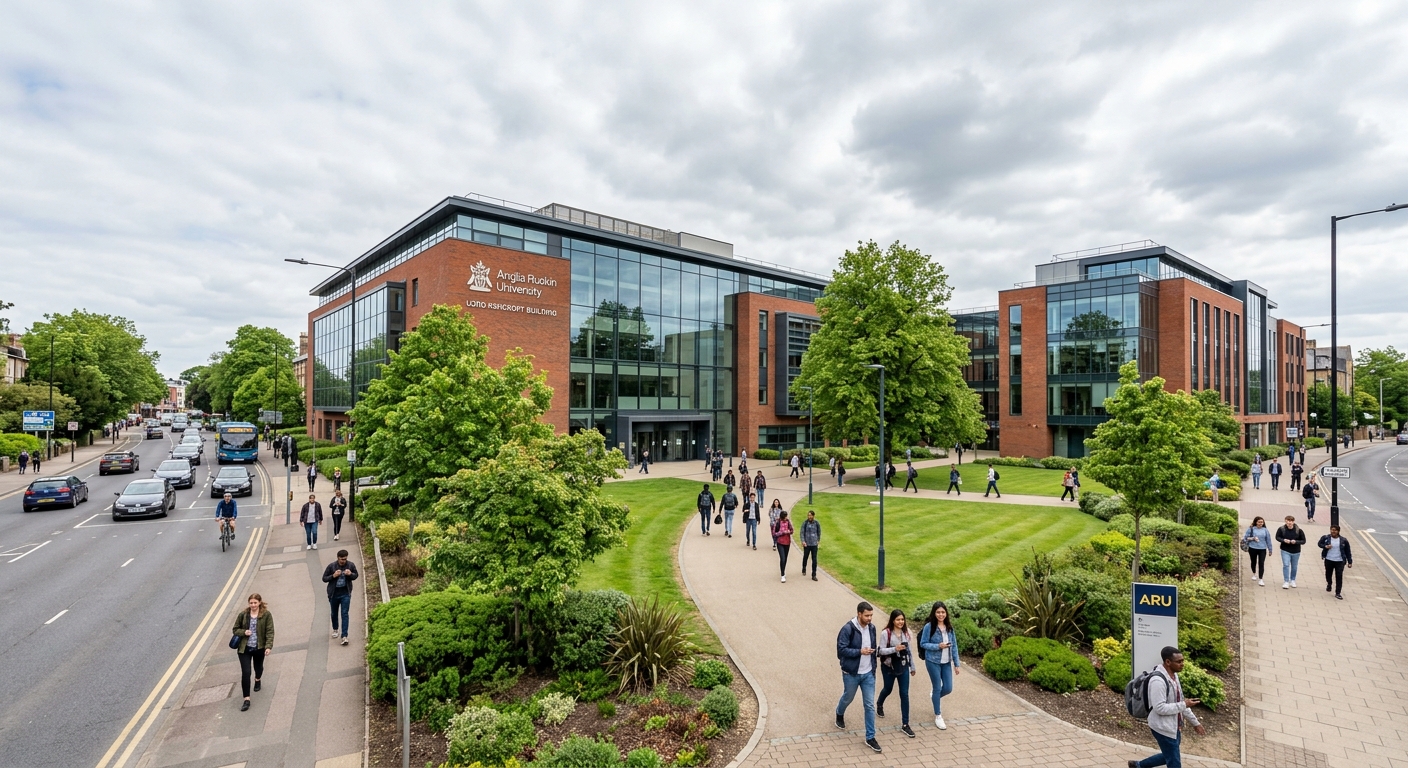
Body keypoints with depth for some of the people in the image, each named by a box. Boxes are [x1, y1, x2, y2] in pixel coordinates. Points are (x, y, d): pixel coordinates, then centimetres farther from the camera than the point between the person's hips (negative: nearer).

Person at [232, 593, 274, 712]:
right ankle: (246, 699, -2)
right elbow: (235, 629, 5)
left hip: (259, 648, 0)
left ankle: (257, 680, 58)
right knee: (245, 672, -8)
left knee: (258, 667, 23)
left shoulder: (266, 615, -12)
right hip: (244, 648, 0)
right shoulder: (243, 614, -6)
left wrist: (269, 646, -22)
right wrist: (243, 632, -17)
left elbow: (270, 632, -13)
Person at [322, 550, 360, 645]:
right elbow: (324, 578, -4)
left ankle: (344, 636, -9)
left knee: (344, 614, -8)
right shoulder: (331, 566, -11)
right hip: (333, 594, 1)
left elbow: (356, 575, 6)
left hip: (345, 594, -1)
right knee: (334, 613, 19)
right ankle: (335, 629, 45)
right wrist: (333, 576, -23)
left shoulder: (351, 565, -7)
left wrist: (350, 574, -17)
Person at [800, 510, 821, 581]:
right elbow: (802, 532, -5)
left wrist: (818, 540, 21)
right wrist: (803, 541, -16)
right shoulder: (805, 523, -7)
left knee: (814, 560, -2)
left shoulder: (817, 523, -2)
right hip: (807, 544, 0)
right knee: (805, 557, 16)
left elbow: (819, 532, 13)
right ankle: (804, 569, 42)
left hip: (814, 544, 1)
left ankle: (814, 575, 4)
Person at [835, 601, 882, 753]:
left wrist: (873, 667, 13)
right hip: (851, 674, -4)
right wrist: (860, 651, -28)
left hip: (868, 674, 4)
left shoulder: (872, 628, -2)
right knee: (847, 698, 19)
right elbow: (841, 650, -21)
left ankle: (870, 738, 17)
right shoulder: (848, 629, -22)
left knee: (870, 705, 5)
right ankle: (839, 714, 50)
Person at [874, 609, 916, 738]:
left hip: (903, 667, 3)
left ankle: (905, 724, 12)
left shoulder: (906, 632, -5)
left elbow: (909, 650, 6)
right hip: (889, 667, -3)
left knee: (904, 694, 1)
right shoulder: (886, 633, -19)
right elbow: (881, 650, -18)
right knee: (888, 689, 19)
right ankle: (879, 704, 52)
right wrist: (894, 649, -32)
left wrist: (912, 666, 11)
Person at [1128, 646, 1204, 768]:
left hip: (1173, 727, 9)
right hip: (1163, 728, -9)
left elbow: (1180, 703, 15)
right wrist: (1183, 705, -20)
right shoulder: (1158, 680, -26)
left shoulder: (1174, 676, 5)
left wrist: (1195, 722, 16)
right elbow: (1160, 708, -28)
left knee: (1168, 757, 23)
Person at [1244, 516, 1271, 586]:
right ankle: (1254, 574, 40)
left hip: (1262, 549, 0)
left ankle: (1260, 579, -4)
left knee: (1261, 564, -6)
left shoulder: (1265, 530, 3)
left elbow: (1268, 540, 8)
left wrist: (1270, 549, 11)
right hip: (1253, 548, 0)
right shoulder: (1251, 529, -2)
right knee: (1253, 562, 16)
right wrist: (1253, 538, -18)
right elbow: (1245, 537, -1)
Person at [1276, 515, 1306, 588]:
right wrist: (1283, 540, -20)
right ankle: (1286, 582, -5)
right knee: (1286, 565, -11)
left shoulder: (1299, 530, -11)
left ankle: (1292, 580, 34)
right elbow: (1277, 537, 0)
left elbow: (1303, 541, -5)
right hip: (1285, 551, -1)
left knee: (1294, 567, 15)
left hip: (1296, 552, 2)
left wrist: (1296, 542, -24)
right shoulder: (1281, 529, -12)